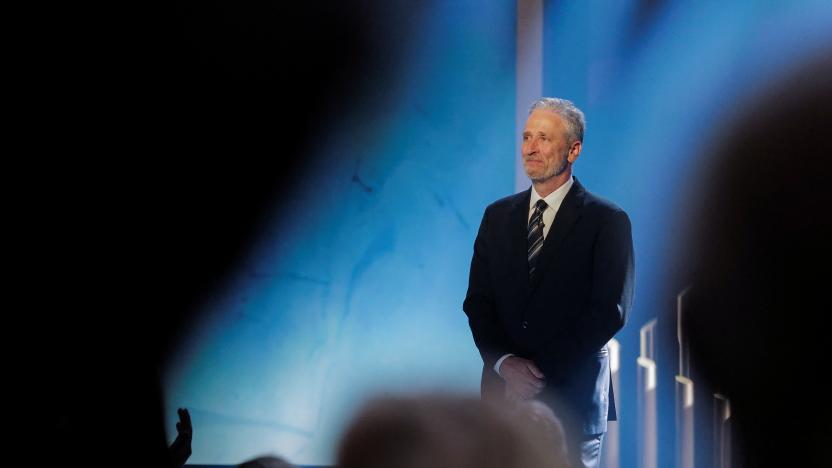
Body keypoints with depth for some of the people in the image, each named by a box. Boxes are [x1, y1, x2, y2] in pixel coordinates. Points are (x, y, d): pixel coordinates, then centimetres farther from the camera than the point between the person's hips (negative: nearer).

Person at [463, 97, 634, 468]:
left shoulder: (607, 221, -2)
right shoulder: (498, 216, 12)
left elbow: (610, 310, -10)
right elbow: (477, 302, 8)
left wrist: (544, 371, -13)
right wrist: (505, 363, -10)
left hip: (572, 399, -3)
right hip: (505, 393, 3)